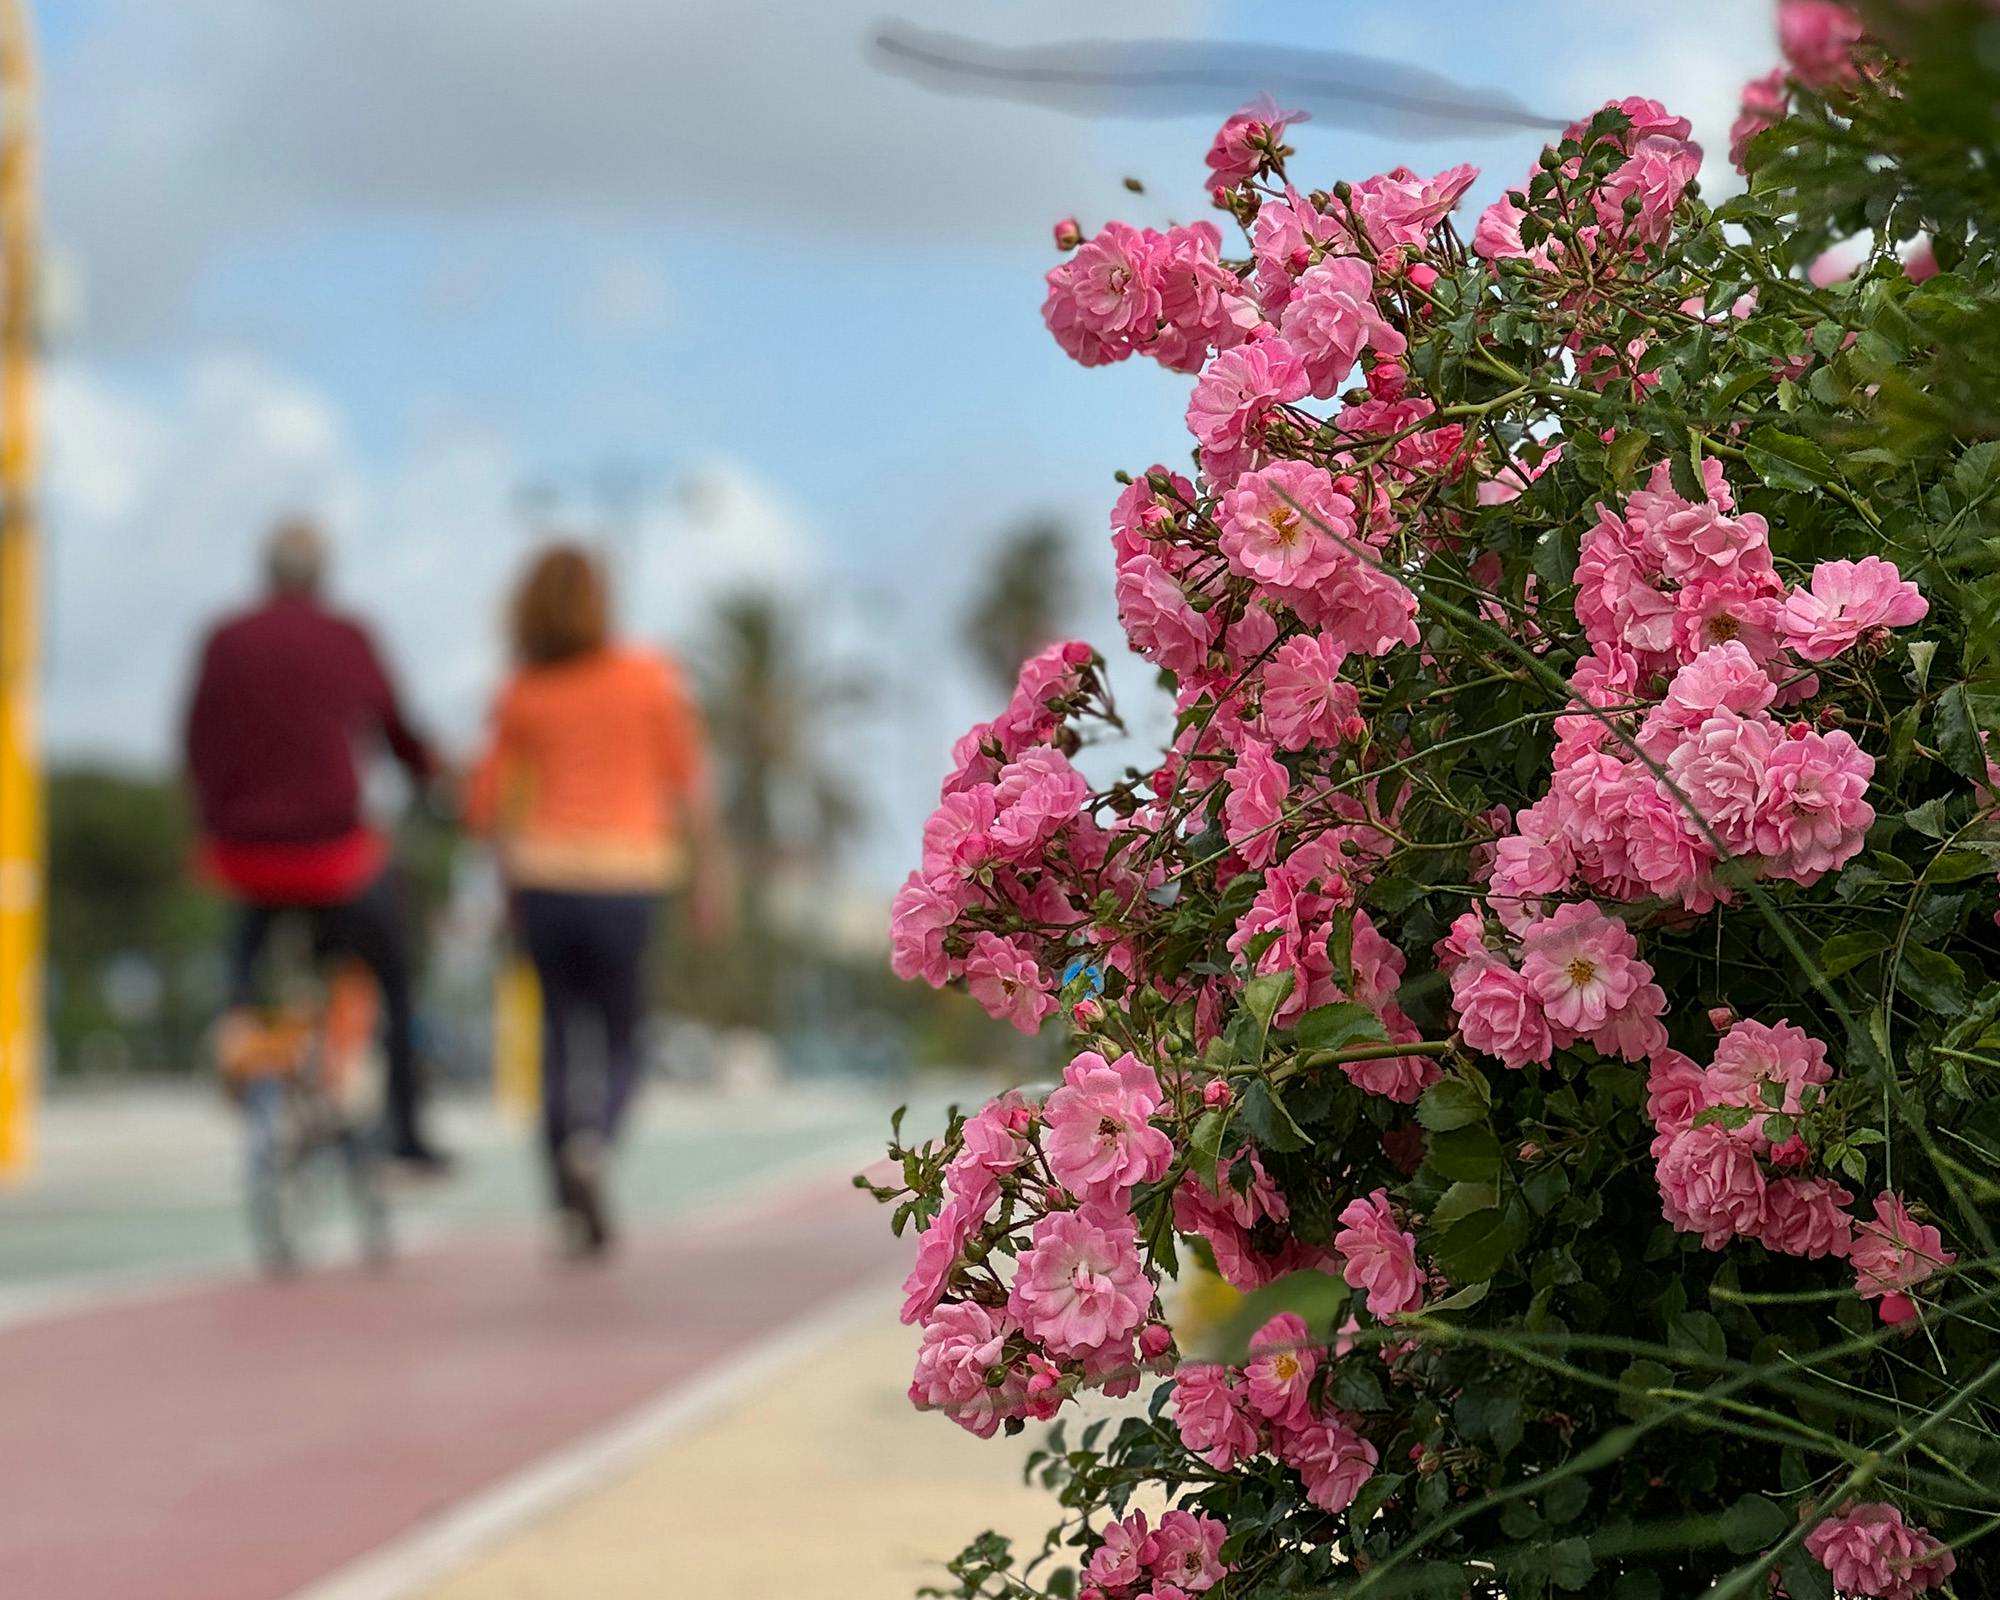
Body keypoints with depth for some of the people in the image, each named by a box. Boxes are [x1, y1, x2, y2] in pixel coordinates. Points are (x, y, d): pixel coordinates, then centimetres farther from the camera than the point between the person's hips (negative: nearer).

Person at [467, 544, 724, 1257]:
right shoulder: (651, 677, -3)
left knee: (562, 1036, 16)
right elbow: (689, 784, -2)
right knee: (621, 1043, 11)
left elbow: (484, 803, 2)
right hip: (623, 882, -2)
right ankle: (591, 1145, -19)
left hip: (544, 880, 2)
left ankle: (574, 1209, 11)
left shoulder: (522, 694, 1)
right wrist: (707, 876, 6)